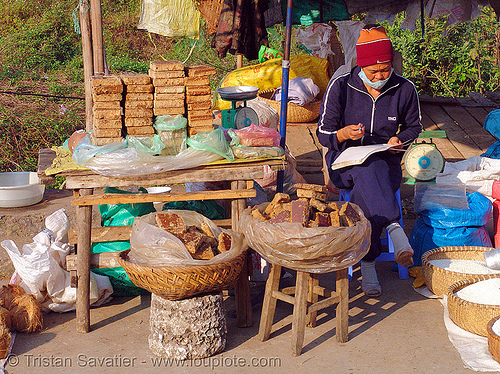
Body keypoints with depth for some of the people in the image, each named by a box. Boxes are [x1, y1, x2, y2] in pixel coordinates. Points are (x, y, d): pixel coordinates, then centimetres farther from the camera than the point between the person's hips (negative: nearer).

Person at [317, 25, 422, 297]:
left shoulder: (404, 89, 0)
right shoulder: (340, 86, -6)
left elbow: (414, 126, 17)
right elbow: (323, 133, -2)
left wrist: (400, 139, -6)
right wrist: (345, 134, -24)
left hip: (386, 162, 1)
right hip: (345, 162, -1)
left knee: (363, 193, -35)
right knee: (366, 170, -40)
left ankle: (368, 265, -32)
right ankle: (395, 230, -49)